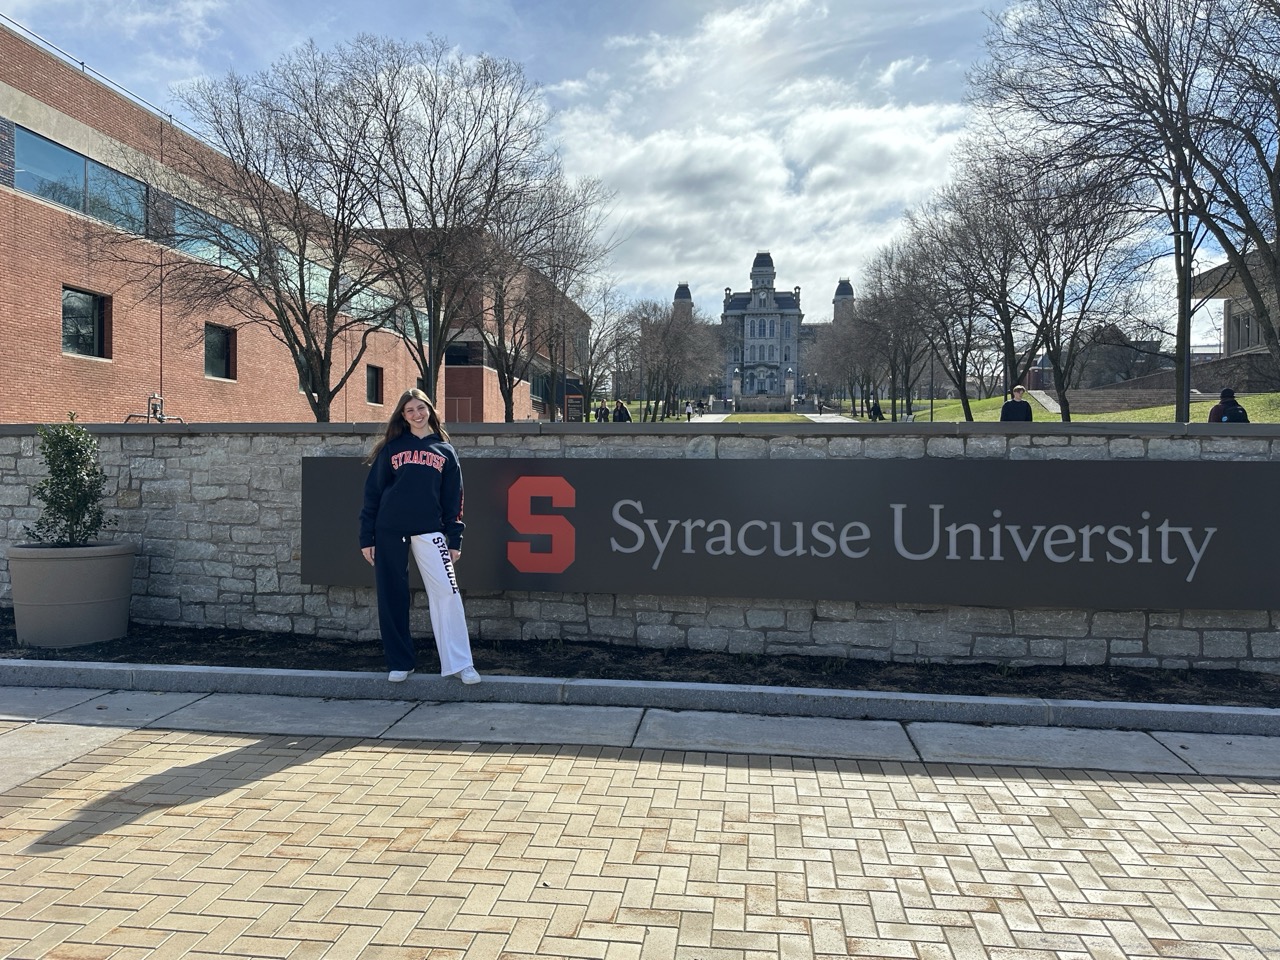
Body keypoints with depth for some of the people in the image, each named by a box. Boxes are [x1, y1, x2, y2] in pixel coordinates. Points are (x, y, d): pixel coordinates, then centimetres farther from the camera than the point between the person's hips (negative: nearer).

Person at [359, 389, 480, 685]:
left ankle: (460, 664, -5)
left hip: (429, 531, 0)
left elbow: (453, 499, 9)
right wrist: (367, 537, 1)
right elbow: (373, 492, 7)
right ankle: (400, 663, 17)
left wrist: (454, 539, 3)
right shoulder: (391, 447, 8)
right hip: (389, 532, 0)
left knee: (447, 592, -10)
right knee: (393, 598, 4)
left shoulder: (445, 450, 11)